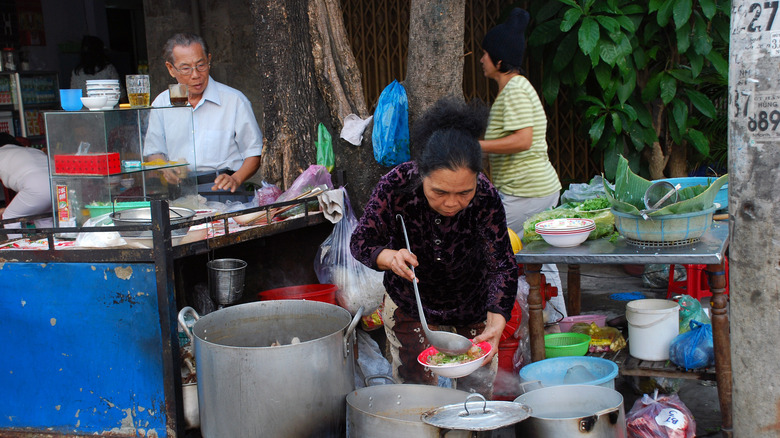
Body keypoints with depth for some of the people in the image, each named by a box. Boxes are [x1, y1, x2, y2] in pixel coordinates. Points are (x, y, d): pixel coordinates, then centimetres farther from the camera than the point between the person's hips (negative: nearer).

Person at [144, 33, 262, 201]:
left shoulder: (235, 100, 6)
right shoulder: (161, 103, 16)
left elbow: (254, 153, 7)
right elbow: (154, 153, 20)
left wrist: (235, 179, -11)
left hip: (219, 188, -2)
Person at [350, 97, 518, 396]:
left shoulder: (485, 198, -29)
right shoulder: (396, 186, -29)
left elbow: (503, 267, -30)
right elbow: (361, 241, -20)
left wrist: (496, 325, -45)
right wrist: (389, 257, -43)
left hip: (472, 304, 1)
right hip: (409, 305, 0)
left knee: (478, 391, 13)